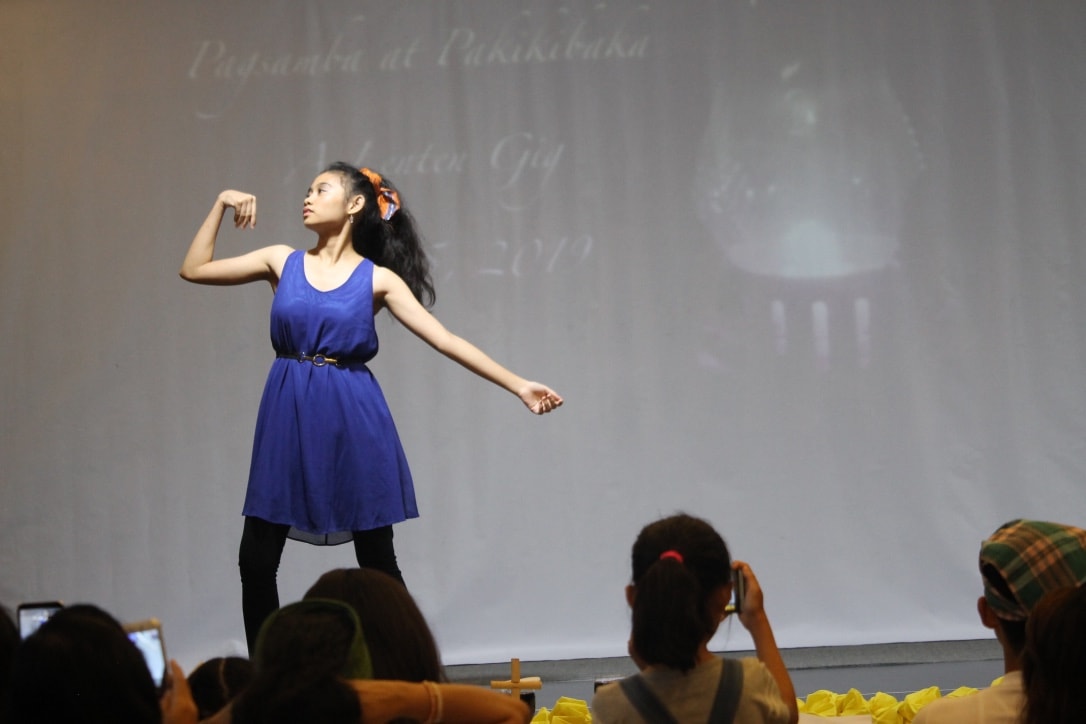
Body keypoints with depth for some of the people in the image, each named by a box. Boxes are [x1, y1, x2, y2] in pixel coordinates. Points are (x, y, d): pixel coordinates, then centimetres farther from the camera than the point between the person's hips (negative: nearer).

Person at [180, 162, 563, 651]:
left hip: (353, 417, -2)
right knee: (256, 559, 0)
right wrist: (222, 205, 3)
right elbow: (194, 269, 11)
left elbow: (445, 339, -2)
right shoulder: (283, 262, 8)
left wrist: (518, 386, -7)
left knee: (376, 560, 4)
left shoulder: (378, 279, 1)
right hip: (288, 416, 2)